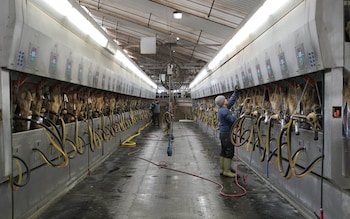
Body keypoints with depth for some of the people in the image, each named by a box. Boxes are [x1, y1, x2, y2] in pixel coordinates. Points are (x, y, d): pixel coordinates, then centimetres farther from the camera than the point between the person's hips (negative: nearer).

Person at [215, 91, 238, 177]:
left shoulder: (221, 109, 8)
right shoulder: (224, 111, -21)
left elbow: (231, 101, 17)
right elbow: (232, 120, -24)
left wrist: (235, 92, 16)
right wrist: (235, 114, -5)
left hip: (223, 133, 10)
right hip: (227, 134, -10)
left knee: (223, 152, 14)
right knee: (229, 153, -4)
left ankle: (222, 169, 21)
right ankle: (227, 171, 1)